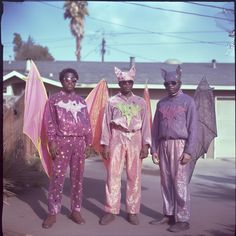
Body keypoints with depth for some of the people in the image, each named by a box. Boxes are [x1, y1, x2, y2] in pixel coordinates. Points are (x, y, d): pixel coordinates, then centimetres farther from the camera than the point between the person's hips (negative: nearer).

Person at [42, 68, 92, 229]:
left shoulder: (81, 101, 14)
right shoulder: (54, 99, 4)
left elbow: (87, 123, 13)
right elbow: (49, 122, -2)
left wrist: (89, 143, 8)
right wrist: (52, 142, -11)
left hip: (79, 142, 3)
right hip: (62, 141, -3)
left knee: (77, 177, 6)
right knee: (58, 176, -3)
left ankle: (76, 211, 17)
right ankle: (52, 213, 6)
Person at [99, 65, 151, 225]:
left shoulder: (141, 102, 8)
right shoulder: (112, 101, 6)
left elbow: (146, 124, 5)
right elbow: (106, 124, 4)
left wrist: (146, 145, -3)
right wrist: (105, 145, -2)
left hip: (135, 139, 1)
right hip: (117, 139, -1)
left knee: (134, 177, 4)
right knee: (113, 175, 0)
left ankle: (133, 211, 15)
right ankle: (111, 211, 9)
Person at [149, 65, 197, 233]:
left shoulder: (188, 101, 0)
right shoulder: (161, 103, 14)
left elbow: (192, 128, -6)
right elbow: (155, 128, 14)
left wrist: (189, 151, -13)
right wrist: (154, 149, 7)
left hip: (180, 145, -5)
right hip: (163, 145, 5)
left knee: (180, 183, -5)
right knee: (166, 182, 9)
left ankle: (183, 219, 4)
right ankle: (169, 215, 20)